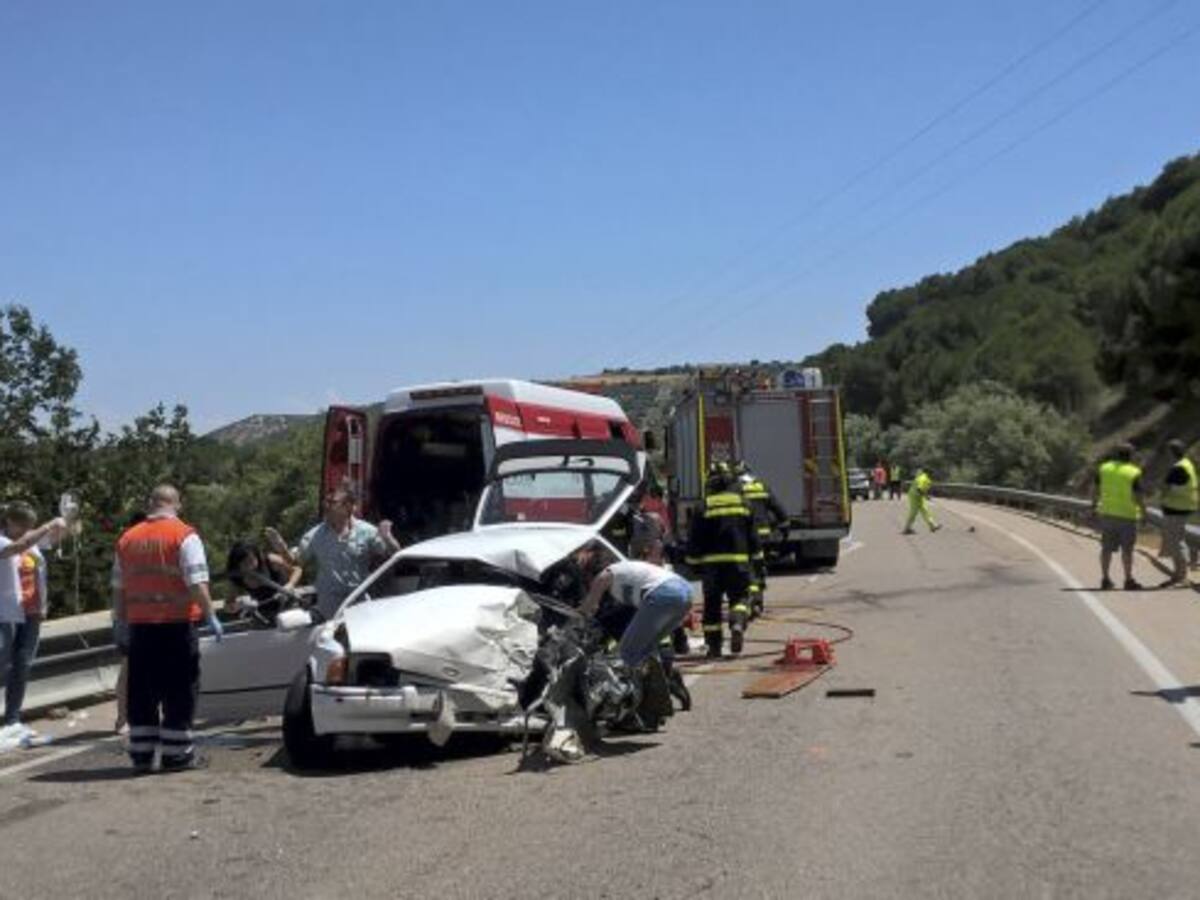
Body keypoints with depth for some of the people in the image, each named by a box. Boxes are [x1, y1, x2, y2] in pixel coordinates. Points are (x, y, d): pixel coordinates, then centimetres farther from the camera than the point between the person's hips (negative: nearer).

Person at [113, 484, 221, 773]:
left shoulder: (127, 538, 10)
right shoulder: (184, 535, -6)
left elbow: (118, 588, 13)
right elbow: (197, 583, -15)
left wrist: (121, 621, 20)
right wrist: (211, 615, -11)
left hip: (140, 625, 5)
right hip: (177, 623, -5)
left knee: (141, 691, 10)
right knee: (179, 690, 2)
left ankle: (141, 754, 13)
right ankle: (176, 753, 3)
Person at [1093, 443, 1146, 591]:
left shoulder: (1104, 468, 0)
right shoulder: (1134, 473, -12)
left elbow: (1096, 490, 4)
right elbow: (1137, 497, -14)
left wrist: (1094, 503, 20)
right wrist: (1144, 510, 1)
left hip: (1107, 513, 4)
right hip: (1127, 515, -4)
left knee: (1107, 548, 8)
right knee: (1127, 549, 3)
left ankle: (1105, 580, 10)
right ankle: (1128, 581, 7)